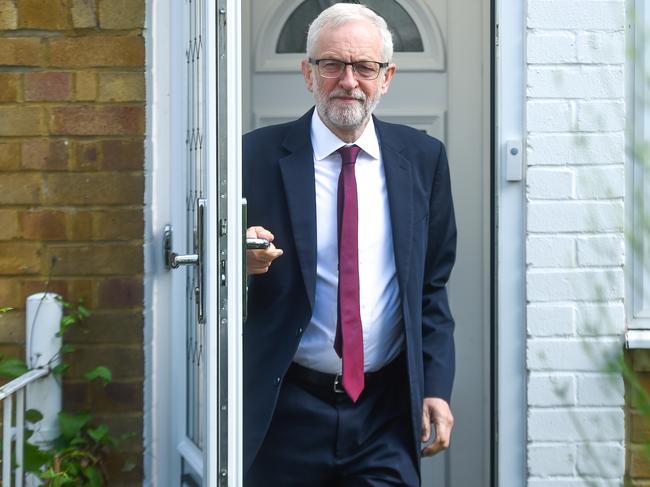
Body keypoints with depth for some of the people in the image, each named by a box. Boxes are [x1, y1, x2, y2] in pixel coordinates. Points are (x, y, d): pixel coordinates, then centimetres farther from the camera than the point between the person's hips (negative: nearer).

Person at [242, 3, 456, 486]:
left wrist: (436, 386, 2)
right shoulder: (258, 156, -2)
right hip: (285, 410, -1)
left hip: (387, 411, 1)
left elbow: (432, 285, 10)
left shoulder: (423, 158, 6)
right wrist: (242, 262, -19)